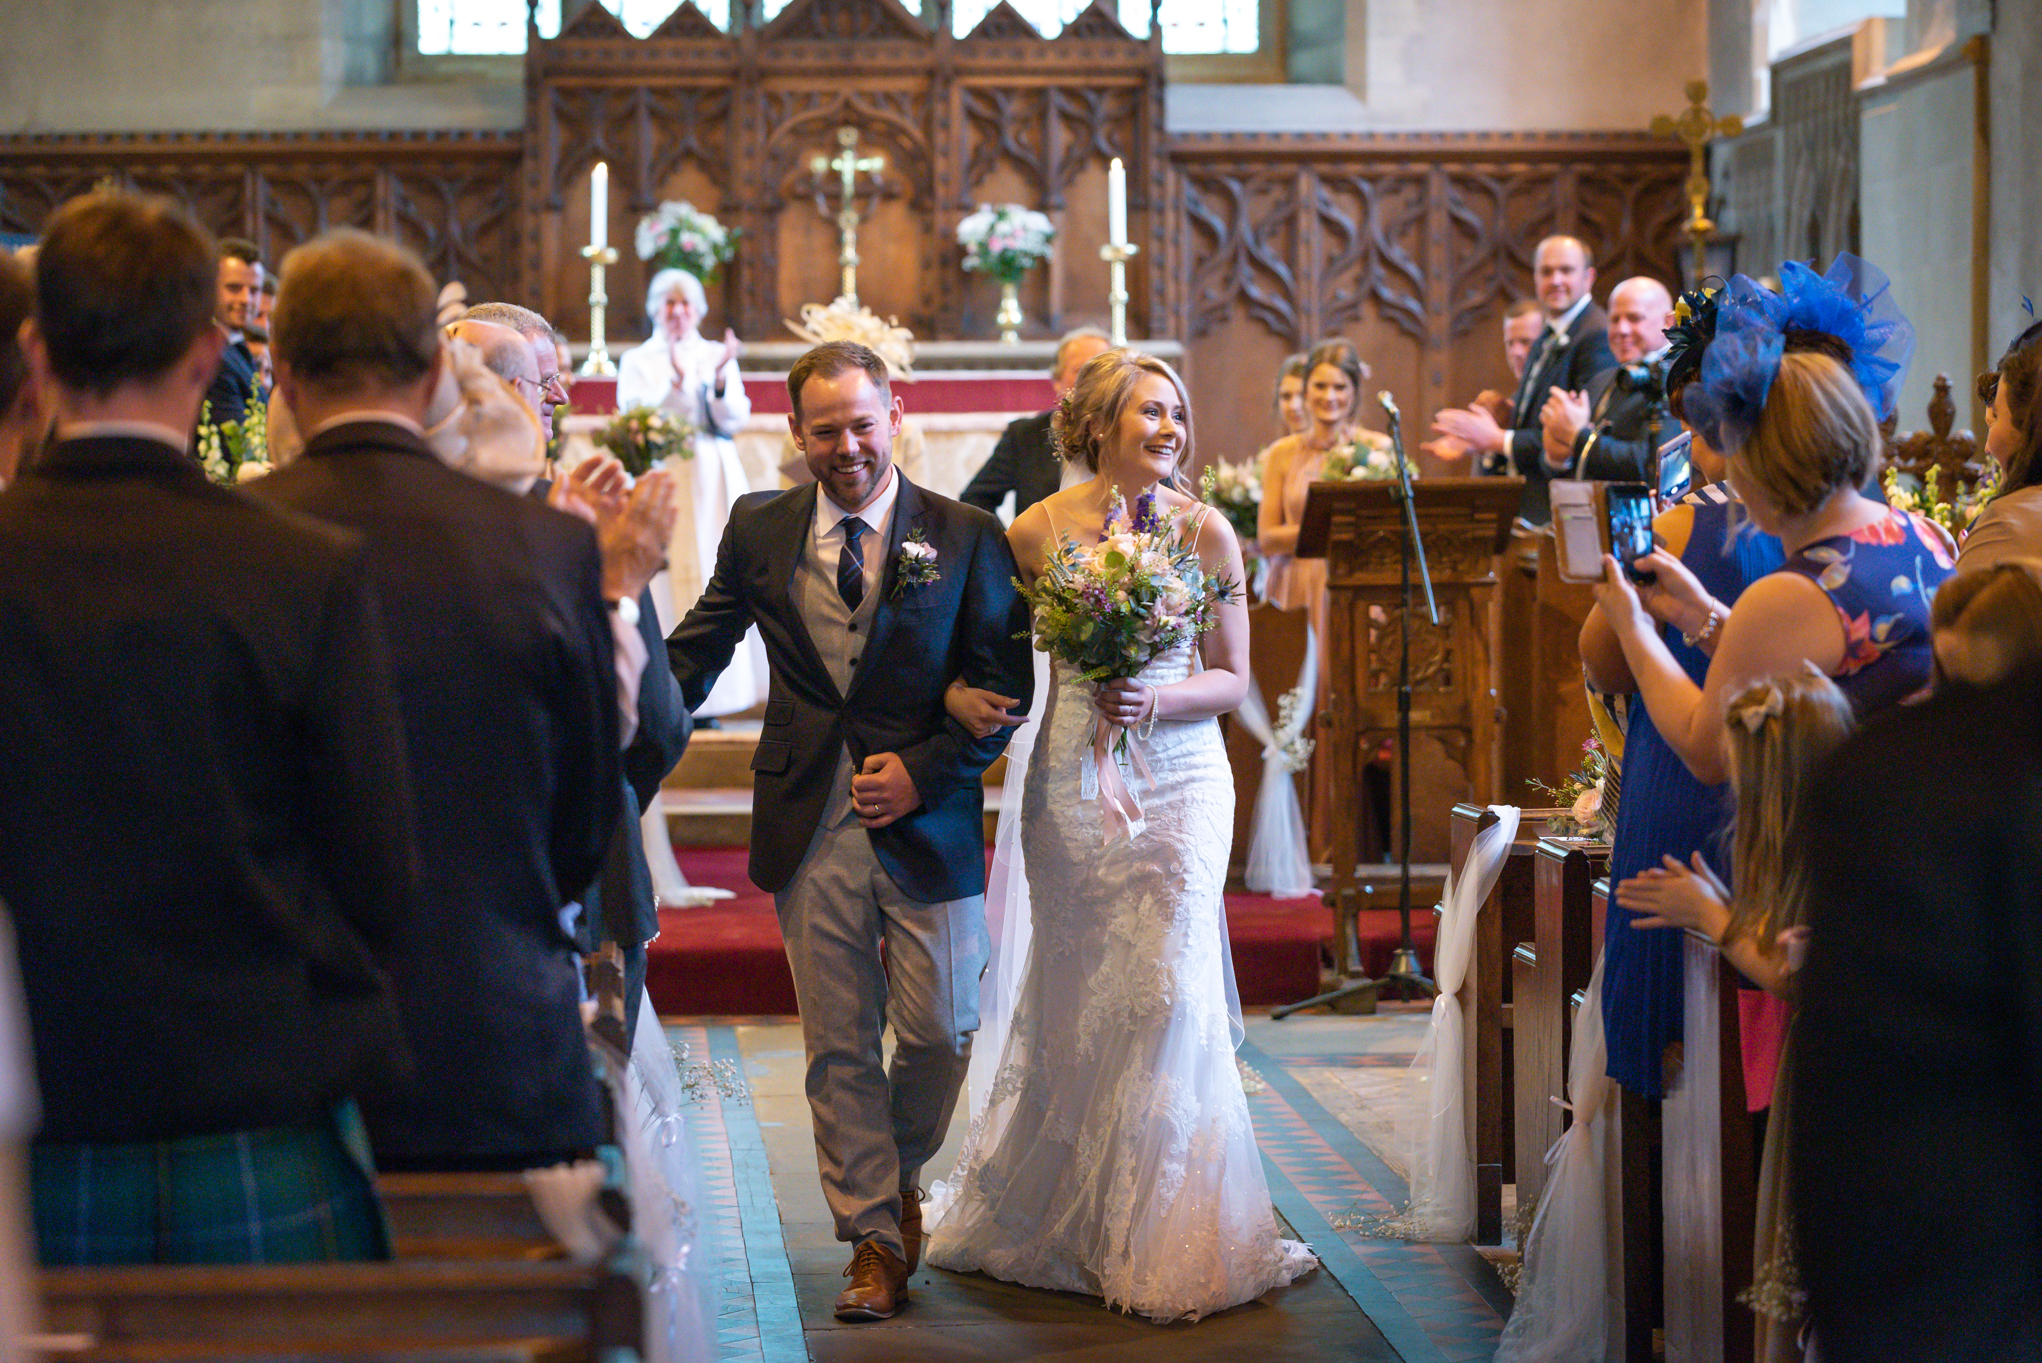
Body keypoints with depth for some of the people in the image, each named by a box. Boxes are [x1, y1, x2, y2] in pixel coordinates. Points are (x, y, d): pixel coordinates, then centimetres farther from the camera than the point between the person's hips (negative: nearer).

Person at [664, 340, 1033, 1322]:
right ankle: (873, 1237, 18)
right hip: (810, 827, 2)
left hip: (927, 823, -1)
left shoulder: (966, 538, -2)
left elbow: (1007, 685, -2)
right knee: (839, 1047, 6)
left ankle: (900, 1174, 34)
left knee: (940, 1033, 3)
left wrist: (926, 769, -13)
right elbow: (696, 649, 12)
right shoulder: (759, 530, 5)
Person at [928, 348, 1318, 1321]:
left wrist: (1160, 701, -14)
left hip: (1180, 777, 0)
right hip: (1071, 780, 0)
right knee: (1075, 994, 8)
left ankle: (1168, 1241, 10)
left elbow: (1233, 677, 2)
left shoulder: (1204, 530, -2)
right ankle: (1055, 1216, 25)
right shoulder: (1037, 530, -3)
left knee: (1169, 991, -3)